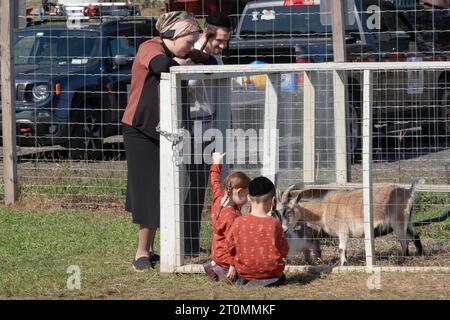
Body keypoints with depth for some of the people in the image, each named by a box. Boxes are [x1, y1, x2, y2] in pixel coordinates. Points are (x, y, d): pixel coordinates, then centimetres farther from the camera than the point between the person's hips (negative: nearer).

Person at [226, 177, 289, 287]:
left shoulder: (238, 223, -10)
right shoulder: (274, 224, -13)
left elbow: (230, 248, 2)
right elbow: (283, 252, -3)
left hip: (244, 271, 2)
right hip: (271, 272, -2)